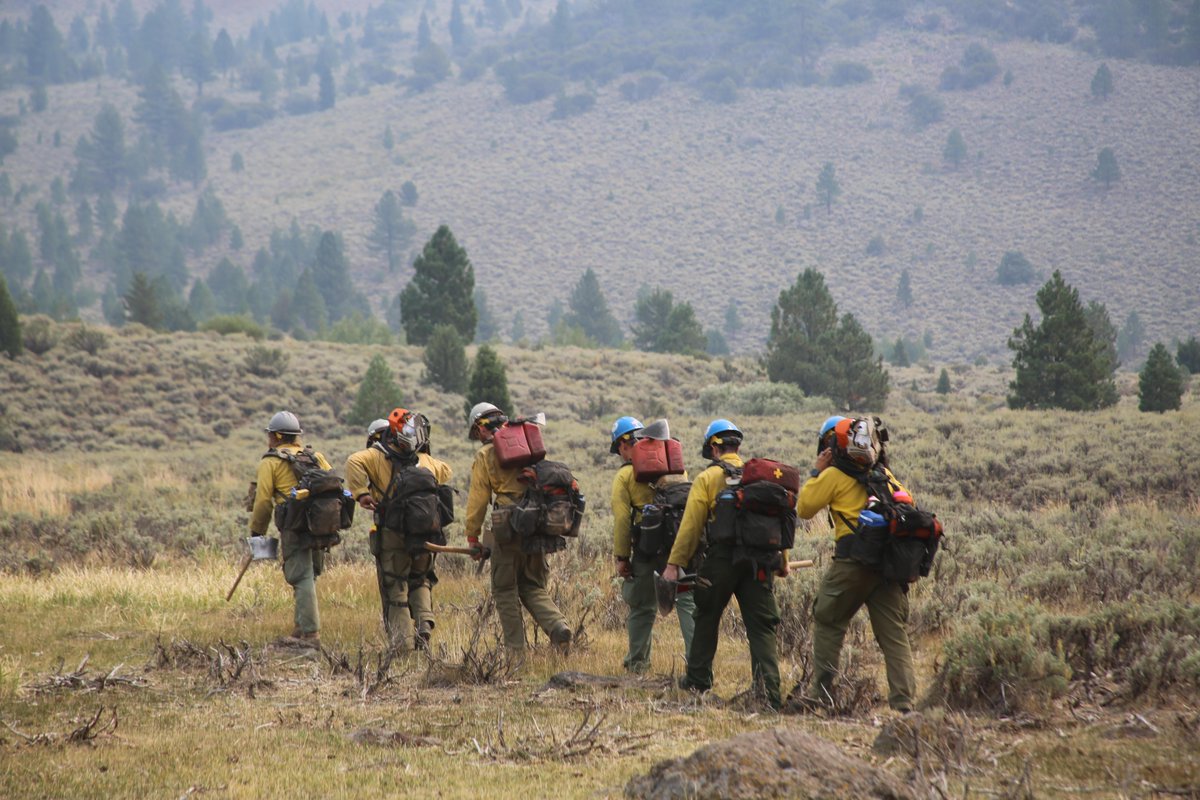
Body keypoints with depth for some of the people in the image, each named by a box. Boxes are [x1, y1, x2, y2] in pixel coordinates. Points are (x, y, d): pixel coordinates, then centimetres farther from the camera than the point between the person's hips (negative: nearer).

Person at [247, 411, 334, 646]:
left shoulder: (271, 462, 3)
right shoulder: (315, 457, 19)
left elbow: (263, 499, -4)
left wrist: (256, 530, 6)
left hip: (294, 527, -6)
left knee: (302, 578, -7)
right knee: (309, 576, 17)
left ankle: (310, 633, -13)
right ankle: (301, 627, 21)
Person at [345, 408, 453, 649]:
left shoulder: (377, 456, -5)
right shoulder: (426, 461, 8)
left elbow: (354, 462, -24)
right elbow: (446, 472, 28)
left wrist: (361, 493, -19)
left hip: (392, 538, -3)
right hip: (425, 537, 3)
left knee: (394, 589, 6)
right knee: (420, 582, 22)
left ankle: (400, 642, 3)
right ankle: (425, 625, 2)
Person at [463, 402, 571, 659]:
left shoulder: (485, 456, -2)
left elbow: (477, 500, -3)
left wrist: (473, 538, 3)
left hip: (507, 529, -5)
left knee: (505, 590, 7)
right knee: (533, 587, 15)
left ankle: (515, 650, 5)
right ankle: (558, 625, -10)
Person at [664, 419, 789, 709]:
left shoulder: (707, 478, -2)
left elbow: (691, 525, -6)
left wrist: (674, 563, -2)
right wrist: (782, 561, 21)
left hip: (721, 560, -2)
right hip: (758, 561, 2)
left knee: (707, 619, 17)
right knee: (762, 626, 1)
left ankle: (698, 679, 27)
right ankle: (769, 692, -11)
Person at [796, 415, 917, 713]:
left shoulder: (835, 475, 0)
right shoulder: (884, 474, 17)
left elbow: (804, 508, 7)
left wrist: (816, 472, 14)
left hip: (854, 559, -5)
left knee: (828, 622, 10)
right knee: (893, 633, 4)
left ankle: (821, 691, 5)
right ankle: (904, 701, -4)